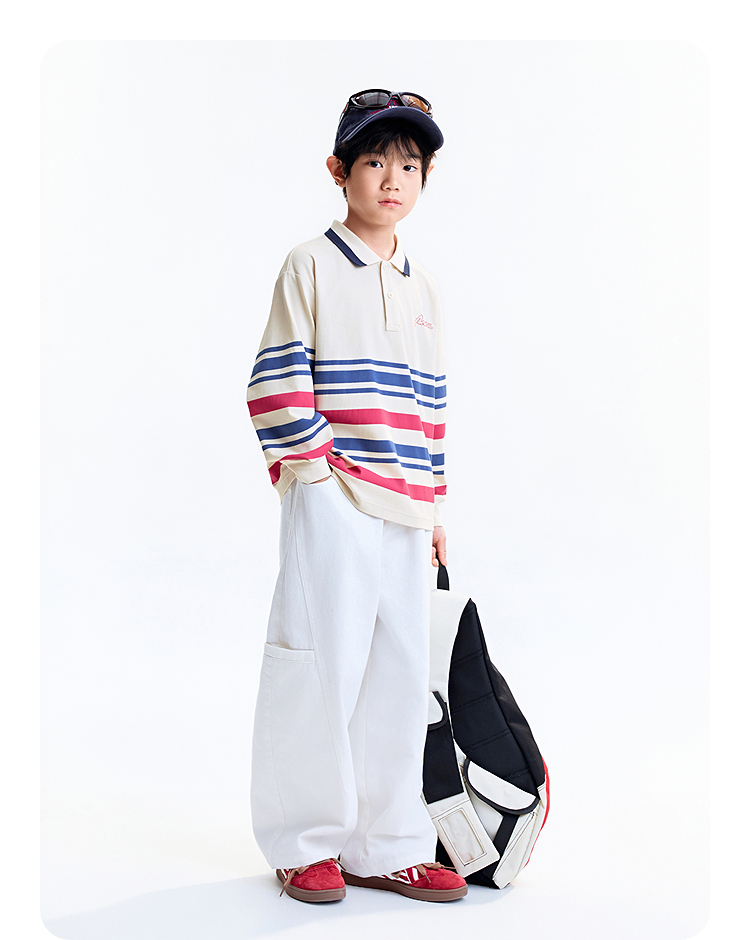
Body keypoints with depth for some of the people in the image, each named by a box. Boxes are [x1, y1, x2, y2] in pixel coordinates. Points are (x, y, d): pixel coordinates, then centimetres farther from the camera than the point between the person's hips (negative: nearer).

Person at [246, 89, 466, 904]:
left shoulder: (421, 288, 18)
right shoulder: (312, 266, -1)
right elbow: (277, 382, -7)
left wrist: (433, 506, 16)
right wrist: (313, 468, -12)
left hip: (404, 509, 6)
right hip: (331, 506, -6)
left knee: (398, 674, 7)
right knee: (322, 665, -2)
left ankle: (384, 846, 18)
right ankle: (305, 844, 14)